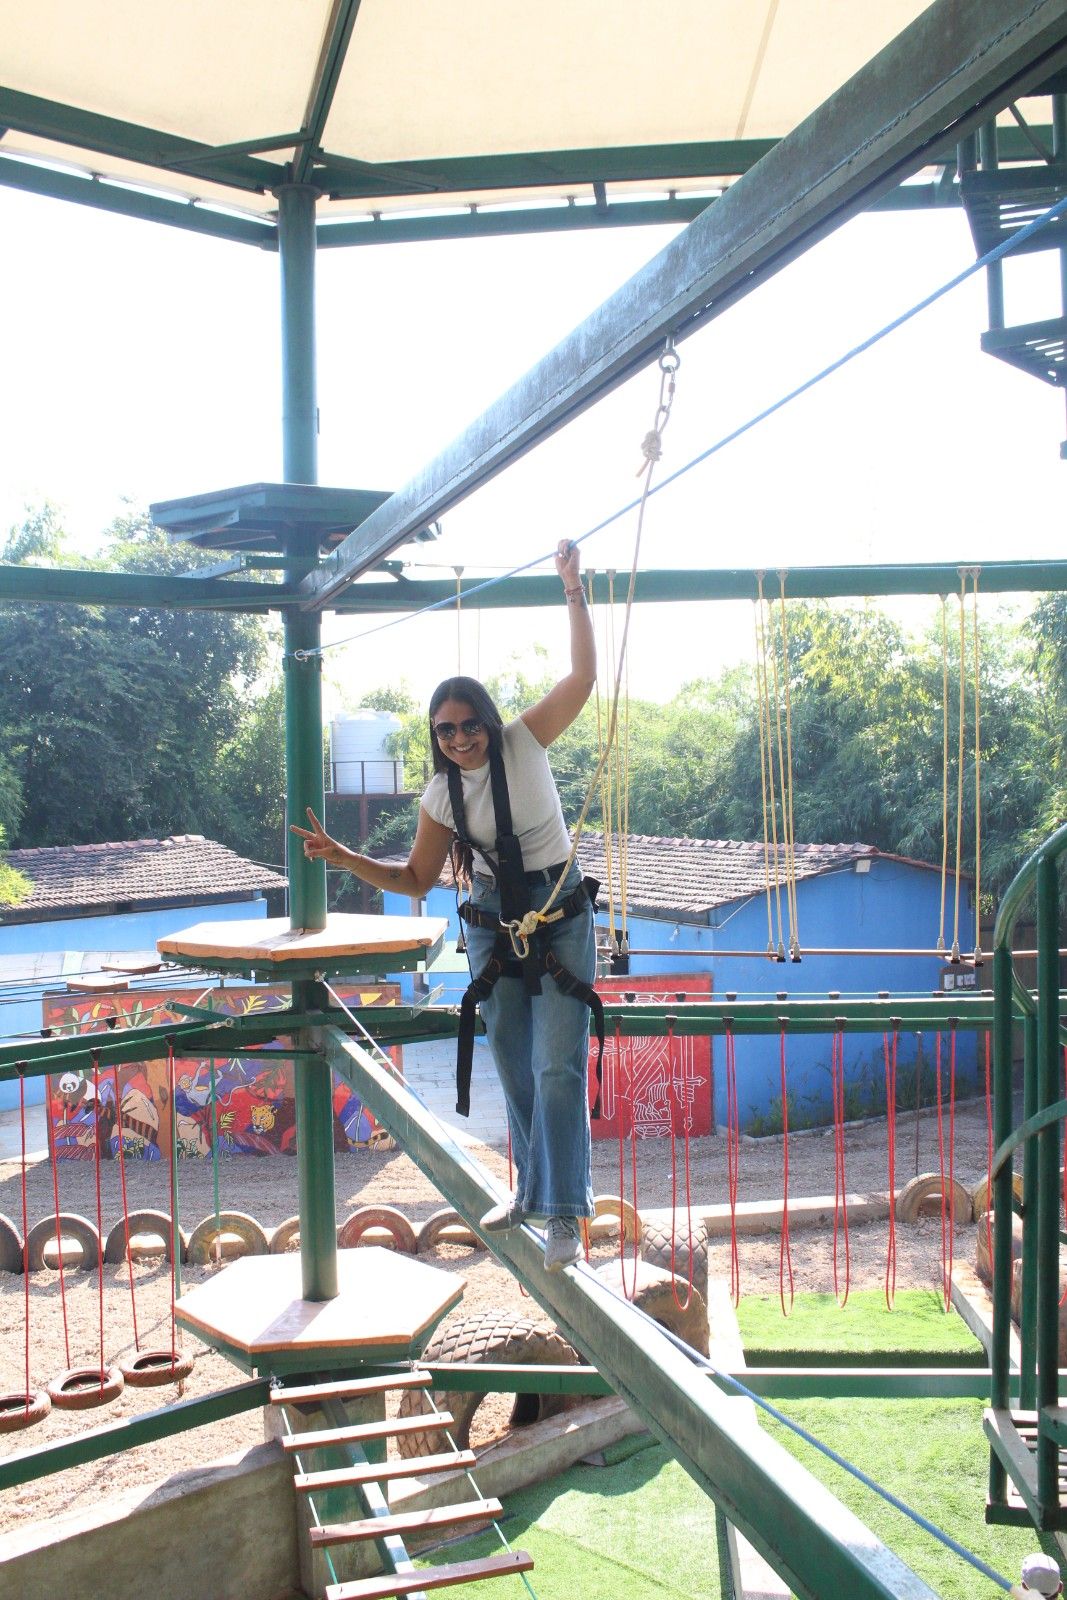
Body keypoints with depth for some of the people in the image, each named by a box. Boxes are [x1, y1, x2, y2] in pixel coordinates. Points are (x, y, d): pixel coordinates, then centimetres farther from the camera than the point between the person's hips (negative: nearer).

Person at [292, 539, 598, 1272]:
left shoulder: (525, 742, -10)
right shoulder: (441, 794, -1)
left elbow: (584, 676, -18)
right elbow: (417, 879, 6)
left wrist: (574, 589, -23)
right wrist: (344, 857, -5)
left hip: (559, 917, -4)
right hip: (493, 926, 4)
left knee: (558, 1066, -9)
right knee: (514, 1068, 13)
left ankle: (565, 1213, -1)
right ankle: (532, 1189, 32)